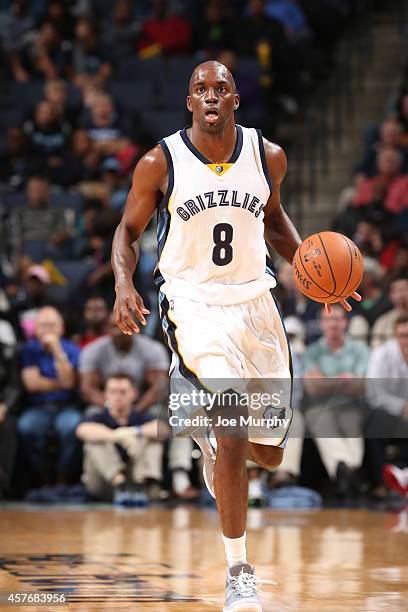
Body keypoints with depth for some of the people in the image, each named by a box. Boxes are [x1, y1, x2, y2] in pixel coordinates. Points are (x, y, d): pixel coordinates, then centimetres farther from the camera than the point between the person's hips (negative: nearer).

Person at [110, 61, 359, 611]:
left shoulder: (268, 156, -1)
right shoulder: (160, 163, -9)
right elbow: (128, 231, 2)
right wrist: (124, 286, -15)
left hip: (254, 302, 4)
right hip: (193, 304, -4)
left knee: (269, 453, 8)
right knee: (234, 435, -21)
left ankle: (204, 430, 47)